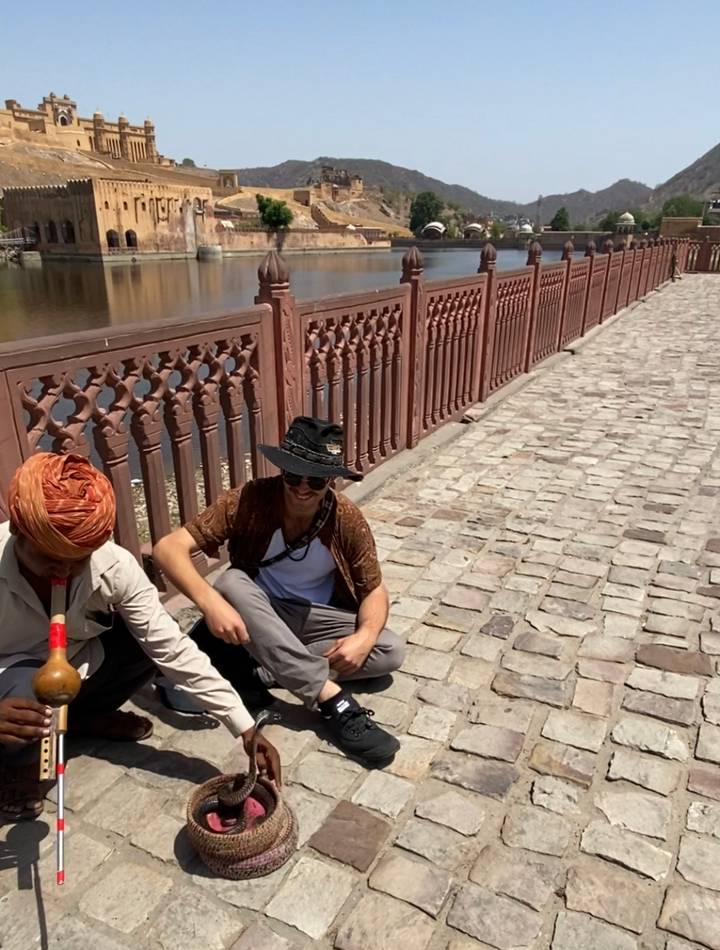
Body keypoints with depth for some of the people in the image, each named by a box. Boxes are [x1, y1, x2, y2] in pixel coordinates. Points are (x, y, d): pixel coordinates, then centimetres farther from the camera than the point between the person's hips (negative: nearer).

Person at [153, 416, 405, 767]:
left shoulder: (347, 520, -18)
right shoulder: (250, 500, -23)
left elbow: (374, 591, -9)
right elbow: (168, 547, -28)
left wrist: (365, 636, -31)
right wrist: (210, 602, -45)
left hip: (317, 617, 2)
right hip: (258, 613, -1)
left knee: (391, 652, -20)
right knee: (231, 583, -34)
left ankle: (254, 667, -22)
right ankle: (333, 700, -35)